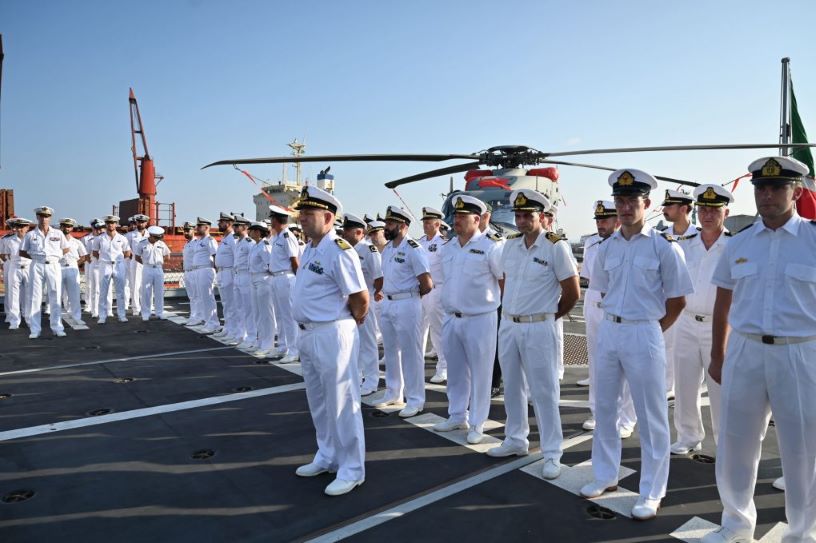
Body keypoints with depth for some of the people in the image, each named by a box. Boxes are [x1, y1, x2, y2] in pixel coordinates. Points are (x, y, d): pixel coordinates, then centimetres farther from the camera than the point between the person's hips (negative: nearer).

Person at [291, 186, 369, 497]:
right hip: (308, 334, 10)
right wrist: (306, 330, 17)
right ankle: (327, 456, 37)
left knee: (342, 404, 1)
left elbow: (361, 298, -19)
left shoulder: (338, 251, -19)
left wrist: (351, 322, -4)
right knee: (318, 402, 20)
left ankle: (352, 469, 15)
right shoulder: (310, 249, 11)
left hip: (332, 335, -10)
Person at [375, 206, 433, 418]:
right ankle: (393, 393, 31)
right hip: (387, 303, 9)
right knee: (390, 350, 17)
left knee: (410, 352, 0)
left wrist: (409, 296, -4)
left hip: (407, 305, -9)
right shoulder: (387, 249, 10)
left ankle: (415, 400, 11)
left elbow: (427, 285, -18)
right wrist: (386, 293, 10)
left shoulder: (413, 249, -15)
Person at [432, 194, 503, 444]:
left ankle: (477, 424, 17)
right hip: (451, 319, 6)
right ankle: (457, 416, 32)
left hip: (480, 319, -6)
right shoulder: (447, 247, 9)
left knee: (480, 374, 5)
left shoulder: (491, 246, -11)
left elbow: (506, 281, -7)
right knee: (455, 371, 16)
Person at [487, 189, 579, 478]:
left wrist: (551, 315, 2)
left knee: (544, 391, 1)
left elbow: (572, 292, -7)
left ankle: (552, 454, 13)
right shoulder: (510, 245, 7)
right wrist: (508, 311, 13)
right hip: (508, 325, 6)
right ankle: (515, 440, 33)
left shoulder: (555, 246, -11)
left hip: (538, 328, -6)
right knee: (512, 387, 16)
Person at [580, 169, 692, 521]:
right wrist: (615, 321, 10)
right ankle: (605, 475, 32)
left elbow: (677, 300, -2)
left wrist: (652, 330, 1)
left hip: (644, 334, -5)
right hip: (608, 331, 6)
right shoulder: (607, 247, 7)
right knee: (604, 408, 14)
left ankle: (651, 493, 18)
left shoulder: (664, 246, -7)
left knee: (651, 416, 5)